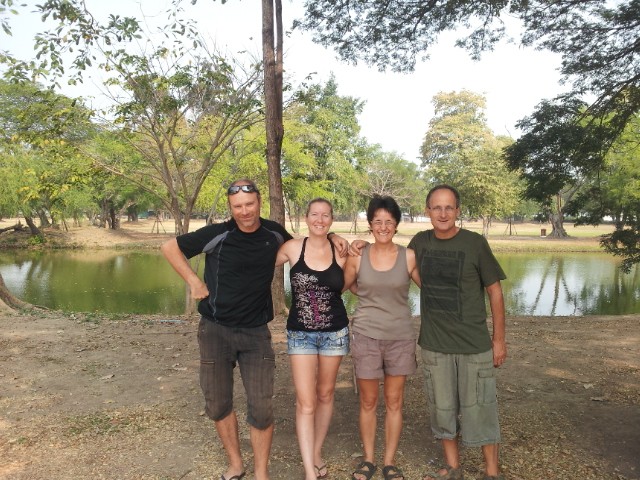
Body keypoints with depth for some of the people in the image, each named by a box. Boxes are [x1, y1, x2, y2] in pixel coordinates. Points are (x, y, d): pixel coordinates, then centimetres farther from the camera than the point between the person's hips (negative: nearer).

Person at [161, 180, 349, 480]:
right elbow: (170, 247, 0)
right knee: (217, 404, 11)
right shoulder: (217, 235, -12)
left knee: (261, 407, 2)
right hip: (215, 330, -1)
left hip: (256, 332, 1)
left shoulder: (274, 233, -3)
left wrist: (331, 237, 3)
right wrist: (194, 282, -6)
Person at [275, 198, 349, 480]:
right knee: (305, 403, -4)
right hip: (300, 333, -2)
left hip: (335, 332, 2)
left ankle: (317, 453, 36)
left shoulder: (341, 252, -4)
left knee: (325, 394, 16)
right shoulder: (292, 248, -7)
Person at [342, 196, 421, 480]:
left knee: (394, 401, 10)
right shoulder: (357, 257, -4)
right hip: (366, 336, 0)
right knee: (368, 401, 11)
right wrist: (370, 294, 6)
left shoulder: (409, 257, -5)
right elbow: (343, 286, 11)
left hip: (401, 337, 0)